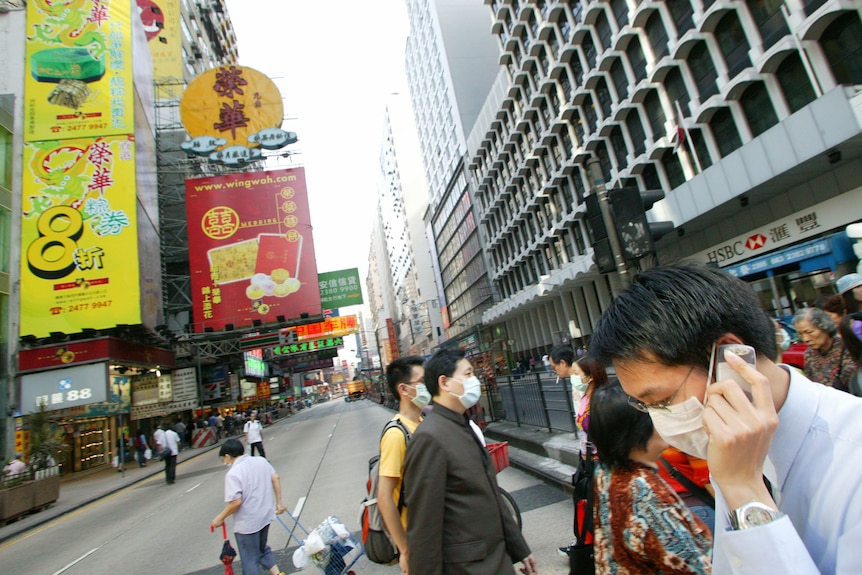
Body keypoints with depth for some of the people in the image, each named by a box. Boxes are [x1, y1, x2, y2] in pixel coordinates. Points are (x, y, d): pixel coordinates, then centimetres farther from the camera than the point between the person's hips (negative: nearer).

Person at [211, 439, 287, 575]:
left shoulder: (232, 473, -20)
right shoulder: (261, 461, -2)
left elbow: (236, 501, -24)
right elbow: (276, 478, 0)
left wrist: (220, 518, -8)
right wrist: (278, 503, 9)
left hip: (247, 524, -6)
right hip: (266, 516, 6)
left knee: (250, 560, 14)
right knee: (262, 549, 29)